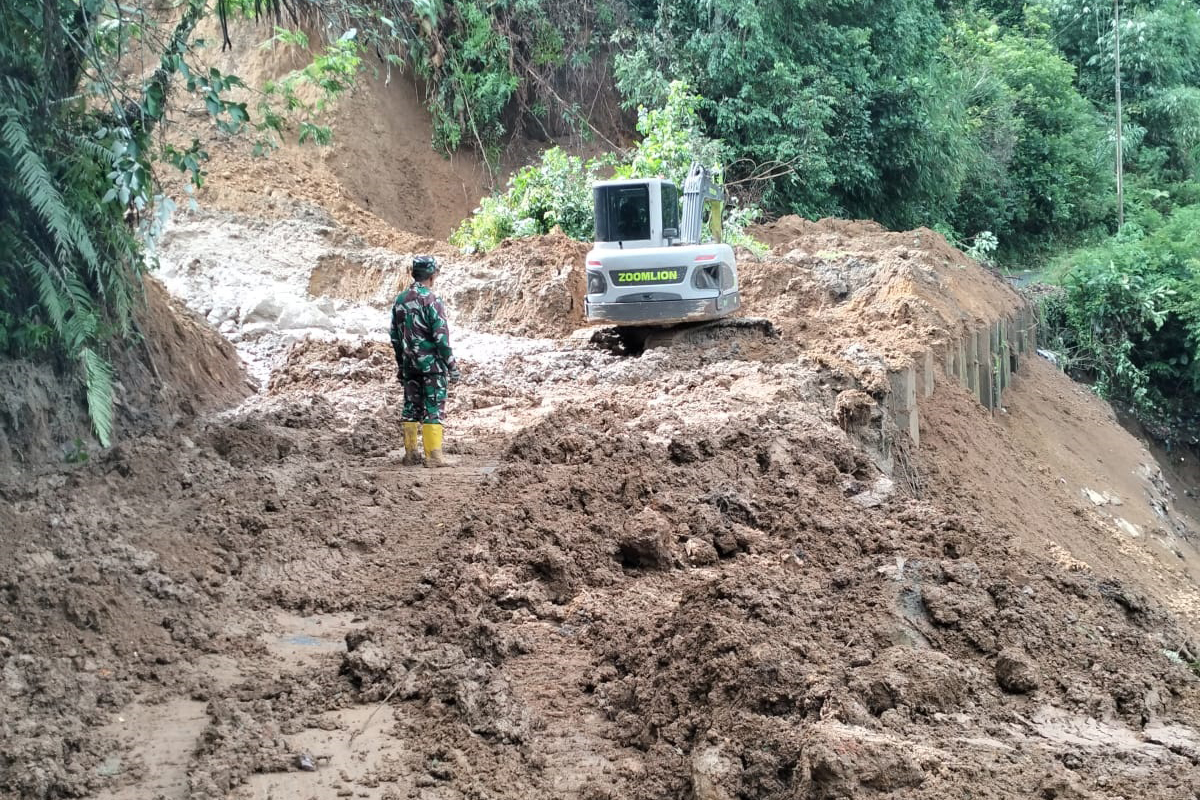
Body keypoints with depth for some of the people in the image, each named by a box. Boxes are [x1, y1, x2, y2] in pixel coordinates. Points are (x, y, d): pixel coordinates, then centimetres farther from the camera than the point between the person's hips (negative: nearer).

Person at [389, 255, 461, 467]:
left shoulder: (400, 299, 9)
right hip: (431, 363, -6)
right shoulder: (430, 299, -12)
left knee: (411, 407, 10)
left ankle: (411, 454, 14)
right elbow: (441, 337, -15)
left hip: (409, 364, 7)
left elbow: (395, 337, 13)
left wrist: (400, 365, 21)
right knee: (433, 408, -4)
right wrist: (452, 366, -10)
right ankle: (433, 455, -5)